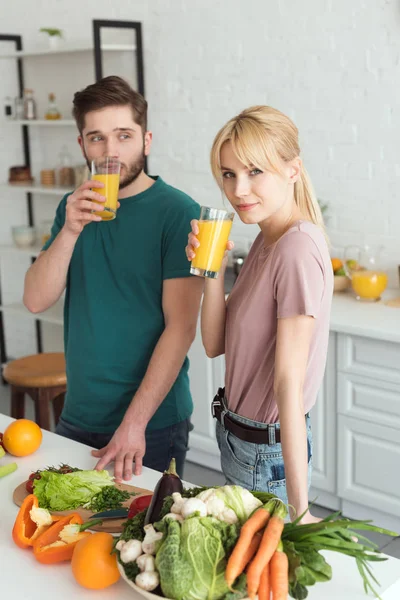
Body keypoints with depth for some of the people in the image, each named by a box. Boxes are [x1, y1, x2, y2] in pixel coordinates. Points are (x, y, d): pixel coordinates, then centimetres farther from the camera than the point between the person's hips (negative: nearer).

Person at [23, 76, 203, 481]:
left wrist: (135, 422, -20)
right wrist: (70, 230, -19)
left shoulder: (177, 212, -13)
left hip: (154, 423, -5)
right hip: (77, 417, 5)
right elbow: (35, 300, -3)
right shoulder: (74, 207, 5)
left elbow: (180, 328, -17)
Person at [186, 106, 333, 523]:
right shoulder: (265, 241, 4)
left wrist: (299, 509, -25)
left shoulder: (299, 248, -24)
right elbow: (216, 345, 2)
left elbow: (289, 382, -28)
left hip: (267, 453, -9)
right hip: (238, 437, 9)